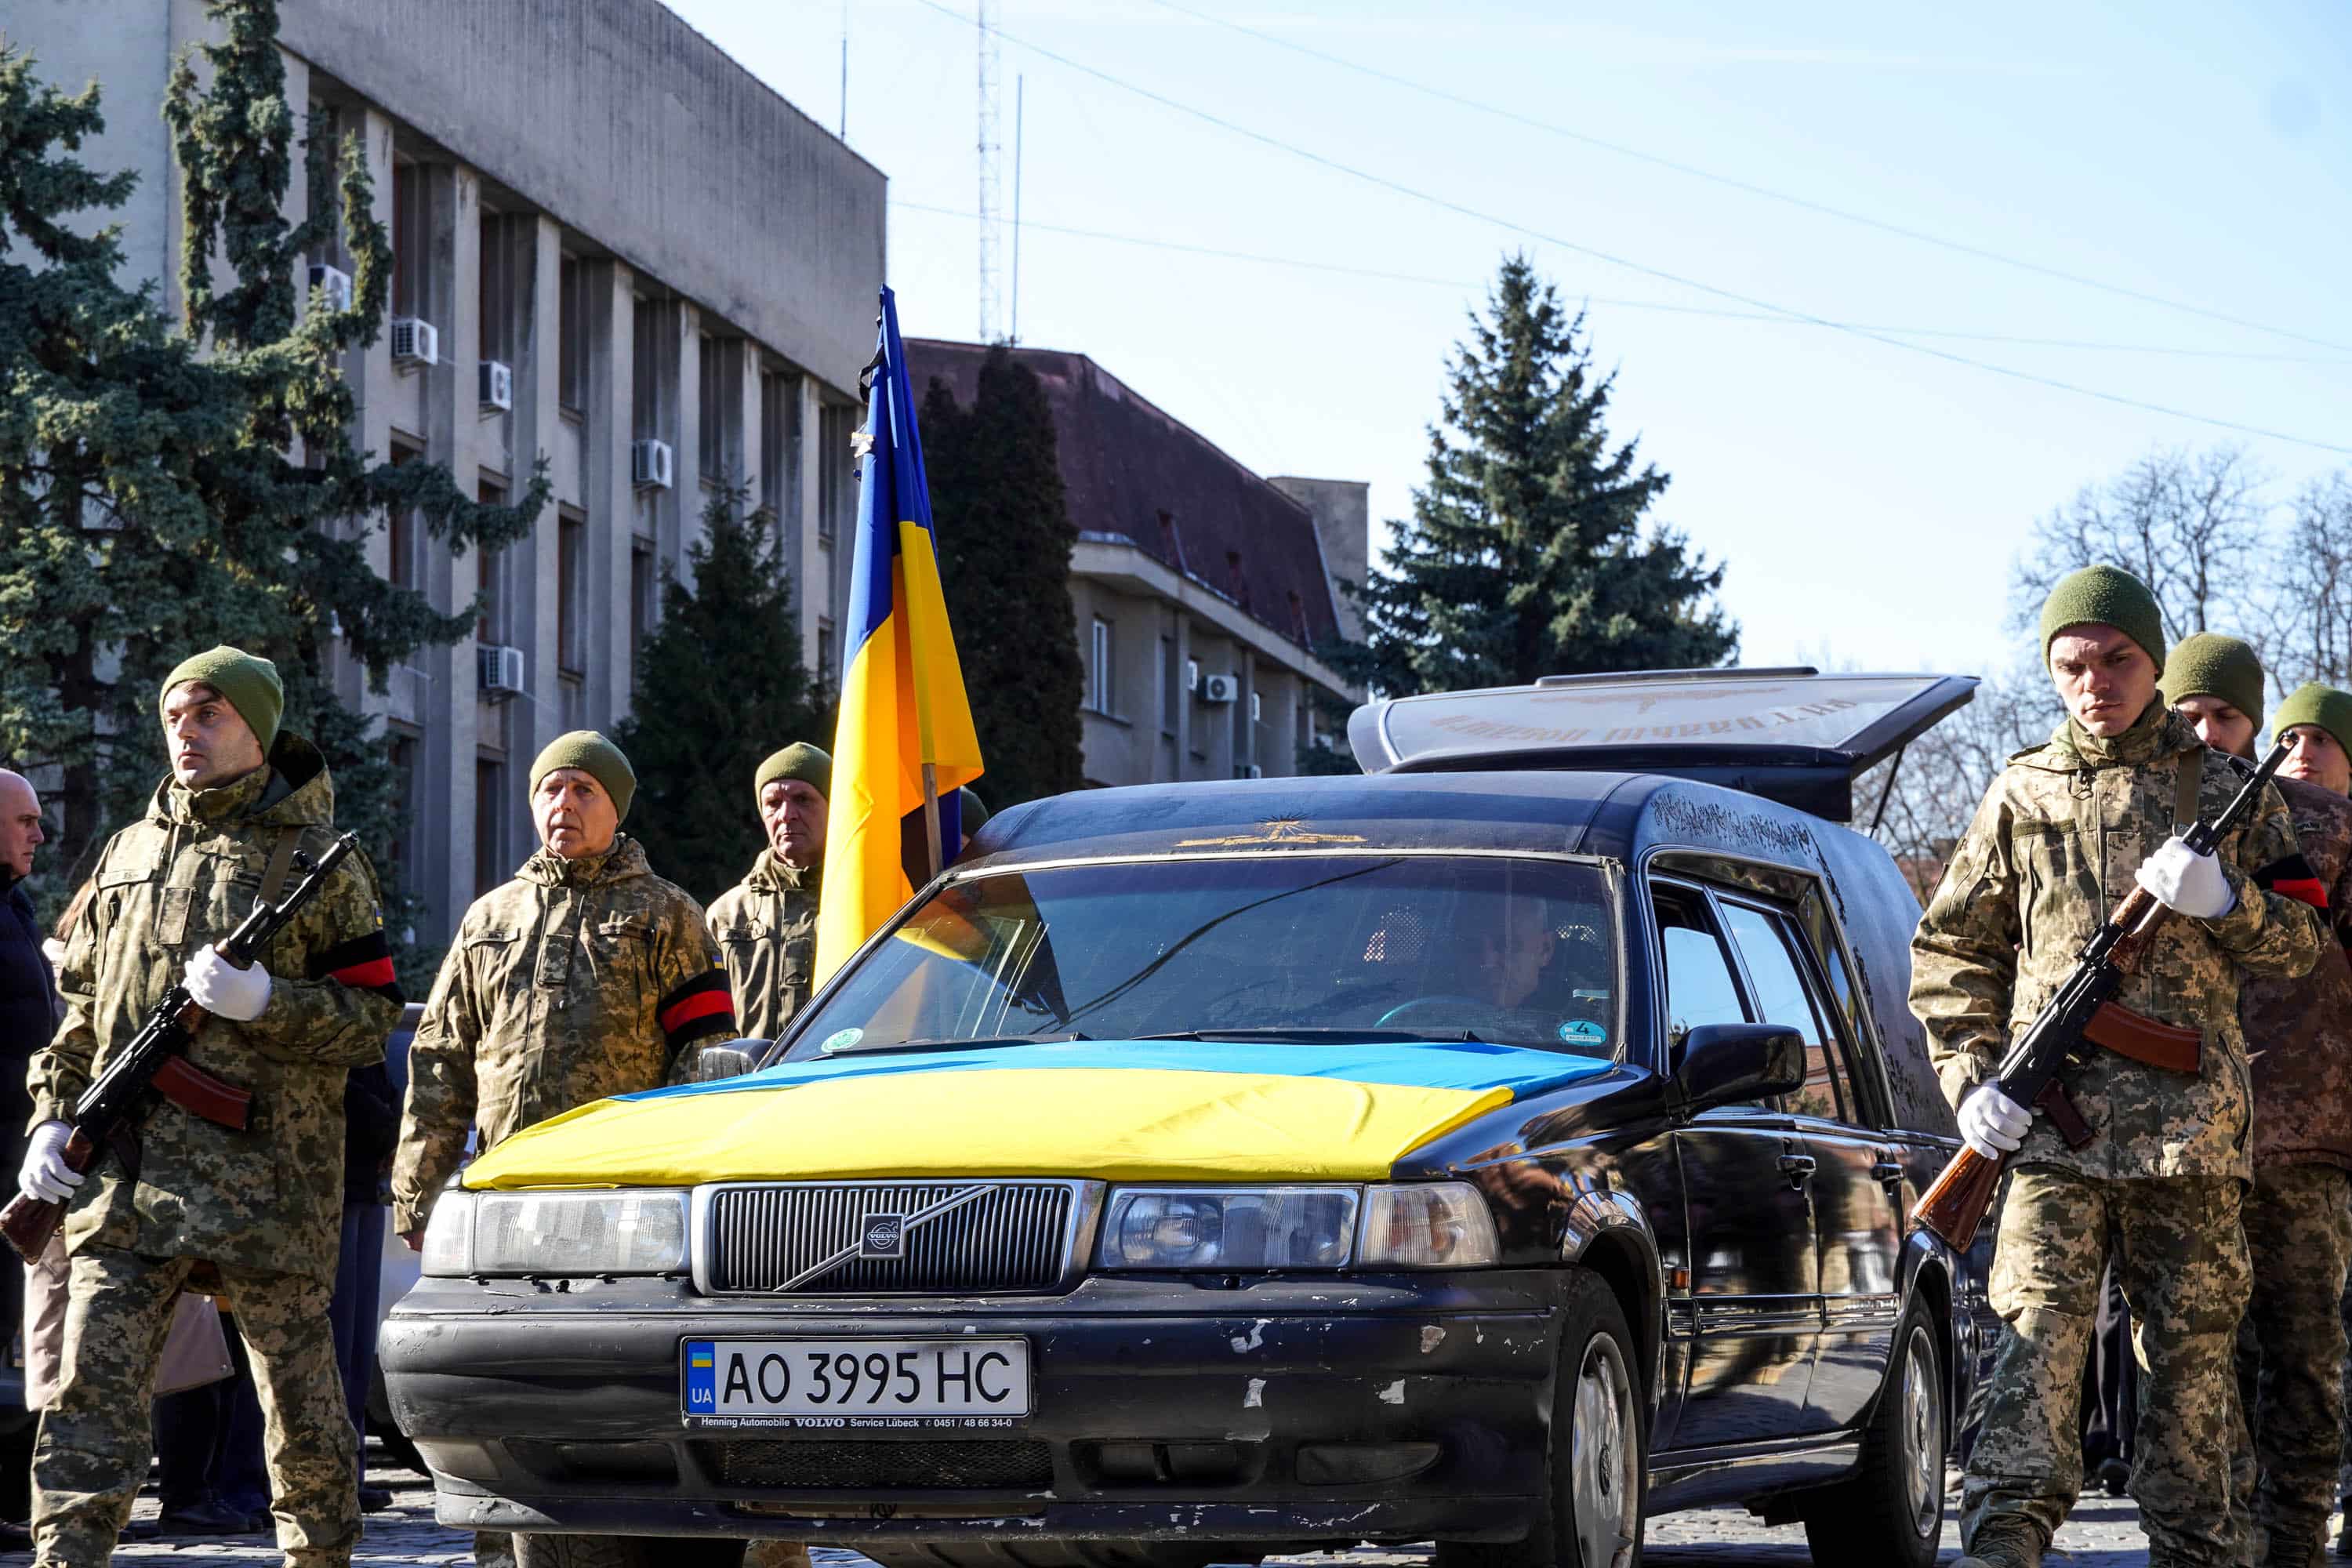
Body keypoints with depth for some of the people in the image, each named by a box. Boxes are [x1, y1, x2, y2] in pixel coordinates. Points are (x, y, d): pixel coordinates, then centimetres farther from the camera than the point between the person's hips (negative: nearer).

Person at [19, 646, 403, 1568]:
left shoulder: (316, 859, 3)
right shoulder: (128, 853, 17)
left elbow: (372, 1020, -1)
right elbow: (81, 1008, 23)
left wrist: (266, 1002, -17)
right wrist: (54, 1119, 9)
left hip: (267, 1171, -3)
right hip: (127, 1172, 3)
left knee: (299, 1398, 7)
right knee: (93, 1390, -8)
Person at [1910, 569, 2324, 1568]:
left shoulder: (2226, 790, 10)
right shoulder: (2020, 797, 10)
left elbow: (2299, 945, 9)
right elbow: (1949, 952, 13)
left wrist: (2223, 900, -12)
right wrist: (1972, 1080, 0)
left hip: (2192, 1124, 1)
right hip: (2054, 1121, -1)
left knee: (2189, 1349, 5)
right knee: (2038, 1336, -13)